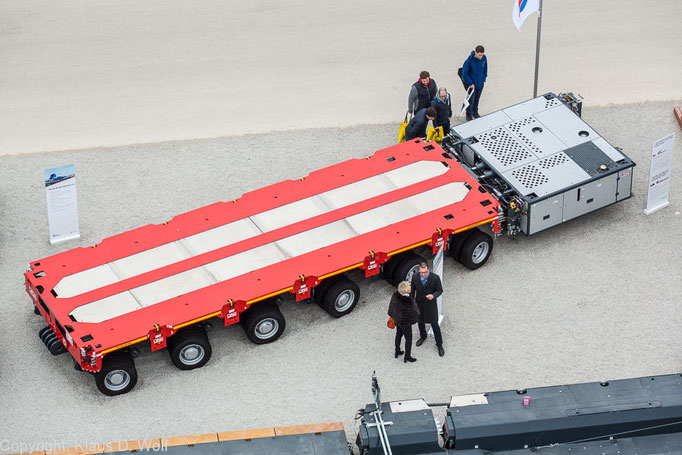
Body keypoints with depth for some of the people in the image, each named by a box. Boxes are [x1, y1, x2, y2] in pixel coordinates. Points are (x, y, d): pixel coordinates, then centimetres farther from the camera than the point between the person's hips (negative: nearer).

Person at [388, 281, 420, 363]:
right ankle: (407, 357, 31)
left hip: (397, 319, 7)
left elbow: (392, 307, -1)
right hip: (405, 322, -7)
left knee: (398, 334, 28)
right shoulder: (408, 302, -37)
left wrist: (393, 316, 15)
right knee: (408, 338, 15)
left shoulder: (395, 295, -18)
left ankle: (397, 352, 48)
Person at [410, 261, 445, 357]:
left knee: (434, 325, 7)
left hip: (431, 305, -3)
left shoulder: (435, 278, -24)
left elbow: (440, 290, -11)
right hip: (419, 304, 3)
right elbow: (412, 290, -1)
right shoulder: (415, 277, -16)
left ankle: (439, 344, 24)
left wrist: (433, 295, -33)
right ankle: (423, 337, 52)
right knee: (420, 322, 23)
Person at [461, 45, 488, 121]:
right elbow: (464, 74, -19)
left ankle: (475, 113, 44)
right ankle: (469, 115, 29)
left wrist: (483, 79, 4)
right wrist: (470, 83, -17)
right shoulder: (469, 60, -28)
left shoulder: (484, 58, -14)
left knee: (477, 99, 23)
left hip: (480, 83, 5)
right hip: (472, 85, -5)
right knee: (471, 101, 8)